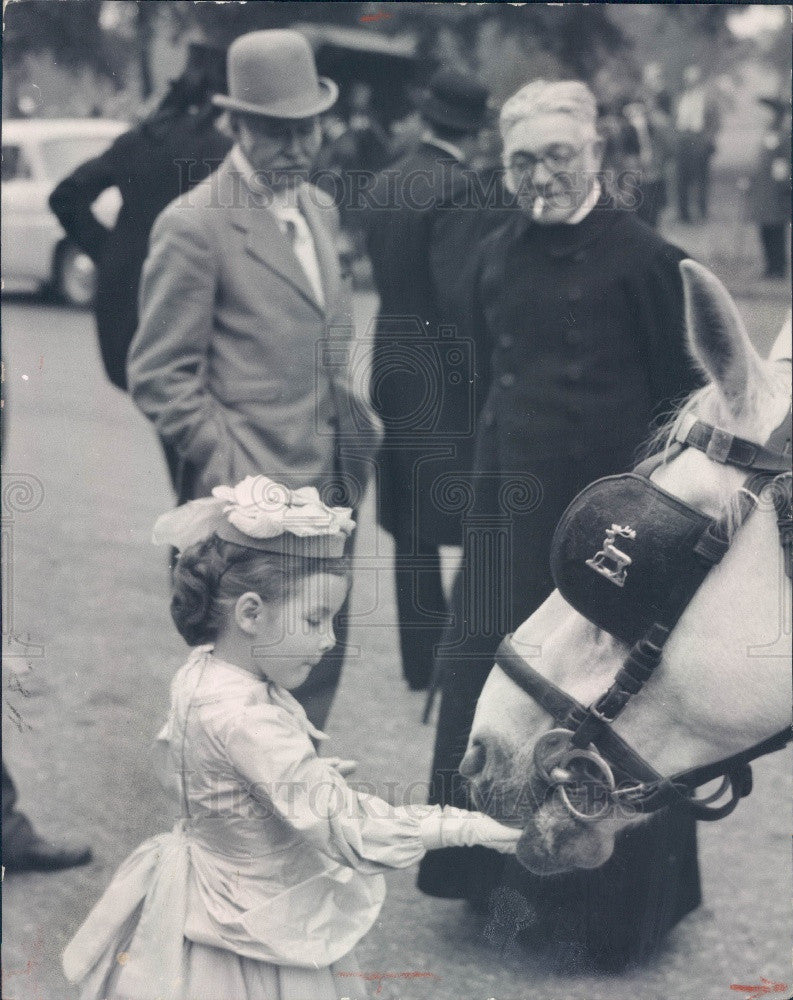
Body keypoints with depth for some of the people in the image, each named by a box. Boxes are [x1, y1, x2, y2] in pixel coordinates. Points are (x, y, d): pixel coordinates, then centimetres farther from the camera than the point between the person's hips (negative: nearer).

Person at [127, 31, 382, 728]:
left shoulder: (319, 209, 13)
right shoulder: (194, 225, -12)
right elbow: (159, 377, -11)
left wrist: (357, 420, 11)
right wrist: (232, 477, -15)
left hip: (330, 486, 7)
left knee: (323, 663, 12)